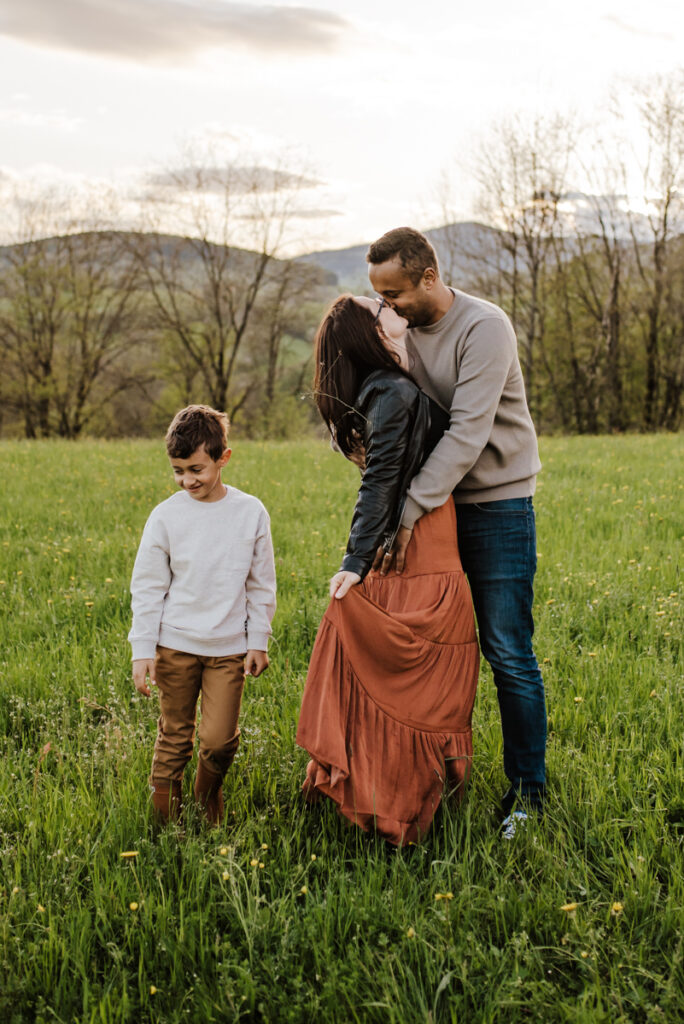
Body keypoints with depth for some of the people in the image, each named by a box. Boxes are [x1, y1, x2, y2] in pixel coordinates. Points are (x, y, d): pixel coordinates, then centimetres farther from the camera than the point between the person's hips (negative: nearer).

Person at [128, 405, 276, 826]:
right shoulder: (166, 516, -5)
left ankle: (209, 804, 29)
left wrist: (259, 641, 6)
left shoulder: (251, 513, -3)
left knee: (219, 741, 0)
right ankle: (165, 819, 26)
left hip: (228, 648, 0)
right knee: (174, 737, 8)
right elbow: (148, 587, 0)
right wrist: (142, 650, -4)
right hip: (176, 644, 0)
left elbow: (262, 585, 5)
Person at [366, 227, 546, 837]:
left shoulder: (485, 329, -17)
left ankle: (527, 790, 10)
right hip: (434, 503, 6)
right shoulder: (403, 329, 5)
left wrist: (410, 513, -29)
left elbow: (467, 432, -25)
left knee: (508, 653, -3)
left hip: (498, 503, -6)